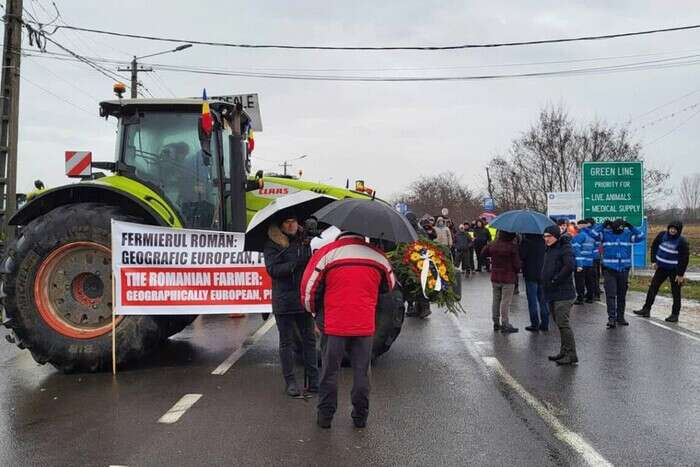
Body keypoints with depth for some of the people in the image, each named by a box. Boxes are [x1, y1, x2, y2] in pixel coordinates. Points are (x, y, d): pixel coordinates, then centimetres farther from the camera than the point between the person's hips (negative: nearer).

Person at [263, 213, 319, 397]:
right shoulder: (272, 244, -3)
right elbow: (272, 269, -13)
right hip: (283, 300, -4)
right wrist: (296, 264, -22)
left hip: (304, 297, 4)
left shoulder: (303, 240, 11)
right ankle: (290, 382, 14)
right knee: (286, 341, 6)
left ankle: (314, 380, 13)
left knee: (309, 339, 6)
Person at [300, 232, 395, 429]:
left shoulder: (326, 252, -4)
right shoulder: (378, 255, 3)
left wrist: (314, 311, 16)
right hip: (365, 325, 2)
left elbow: (308, 287, -2)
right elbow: (390, 286, 18)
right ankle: (360, 416, 21)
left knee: (330, 370, 12)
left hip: (335, 325, -1)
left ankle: (325, 416, 20)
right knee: (361, 371, 13)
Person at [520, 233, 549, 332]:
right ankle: (544, 323, 17)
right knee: (543, 300, 13)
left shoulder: (526, 241, -16)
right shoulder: (543, 241, 2)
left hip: (530, 274, -5)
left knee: (532, 301, 2)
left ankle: (535, 324, 5)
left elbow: (521, 256, -17)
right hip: (543, 274, 5)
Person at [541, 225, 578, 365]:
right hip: (551, 293, 10)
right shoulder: (549, 250, 18)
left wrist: (555, 280, -20)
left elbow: (570, 266, -26)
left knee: (563, 323, -10)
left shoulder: (564, 249, -12)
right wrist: (545, 283, 12)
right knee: (559, 323, 15)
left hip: (563, 293, -10)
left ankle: (571, 355, -4)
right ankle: (564, 352, 24)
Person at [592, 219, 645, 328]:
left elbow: (641, 237, -3)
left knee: (621, 295, 13)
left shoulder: (628, 233, 4)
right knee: (611, 295, -7)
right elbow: (593, 233, -12)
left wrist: (631, 227, -11)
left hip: (624, 269, 3)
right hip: (609, 270, -3)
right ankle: (612, 318, -8)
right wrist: (604, 225, -18)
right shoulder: (606, 233, -2)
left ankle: (620, 317, 23)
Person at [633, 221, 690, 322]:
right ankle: (646, 309, 12)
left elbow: (685, 258, -12)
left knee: (676, 292, 3)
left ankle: (675, 314, 13)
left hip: (674, 270, -5)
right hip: (661, 268, 5)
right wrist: (653, 261, 3)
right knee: (653, 287, 5)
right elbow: (654, 246, 11)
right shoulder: (662, 235, -4)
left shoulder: (682, 241, -16)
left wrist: (680, 274, -13)